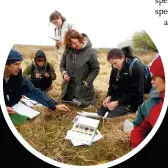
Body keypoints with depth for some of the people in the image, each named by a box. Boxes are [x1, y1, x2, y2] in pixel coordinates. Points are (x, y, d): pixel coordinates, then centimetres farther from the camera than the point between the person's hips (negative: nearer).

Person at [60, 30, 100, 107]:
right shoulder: (67, 51, -8)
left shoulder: (90, 52, -18)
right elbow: (62, 65, 6)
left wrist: (87, 83, -14)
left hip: (83, 88, -4)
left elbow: (95, 69, -11)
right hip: (69, 87, 4)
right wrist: (64, 73, -15)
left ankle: (92, 95, 30)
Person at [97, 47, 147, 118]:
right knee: (99, 114, -3)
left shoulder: (136, 68, -21)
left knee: (108, 118, -23)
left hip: (131, 102, -7)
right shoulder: (116, 68, 1)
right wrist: (109, 96, -5)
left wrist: (117, 102, -23)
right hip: (116, 98, 7)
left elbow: (136, 93, -20)